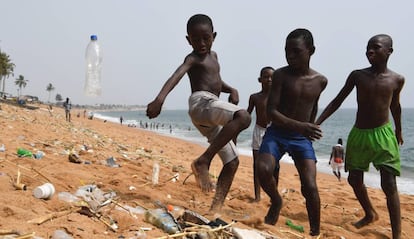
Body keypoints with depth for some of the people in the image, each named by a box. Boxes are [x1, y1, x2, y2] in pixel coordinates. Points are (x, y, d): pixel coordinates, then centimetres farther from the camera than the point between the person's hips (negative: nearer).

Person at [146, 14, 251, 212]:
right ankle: (203, 160, -30)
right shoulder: (192, 58, -1)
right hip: (201, 103, -9)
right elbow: (176, 76, -20)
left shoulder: (213, 56, 25)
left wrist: (231, 90, 14)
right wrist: (159, 99, -40)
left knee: (232, 161, 6)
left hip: (212, 113, 9)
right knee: (243, 117, -34)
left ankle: (216, 208, 6)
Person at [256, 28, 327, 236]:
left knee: (310, 186, -12)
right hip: (276, 133, -1)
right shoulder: (280, 75, -11)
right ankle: (276, 202, 6)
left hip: (302, 139, 2)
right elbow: (271, 112, -17)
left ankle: (315, 232, 7)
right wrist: (299, 126, -31)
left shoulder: (320, 81, 0)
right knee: (263, 170, -27)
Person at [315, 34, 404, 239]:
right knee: (354, 179, 11)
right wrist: (316, 123, -8)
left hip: (383, 135, -2)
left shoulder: (397, 80, -3)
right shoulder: (357, 75, -2)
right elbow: (337, 101, 0)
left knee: (389, 185, -7)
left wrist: (398, 131, 27)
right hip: (358, 134, 3)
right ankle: (370, 214, 37)